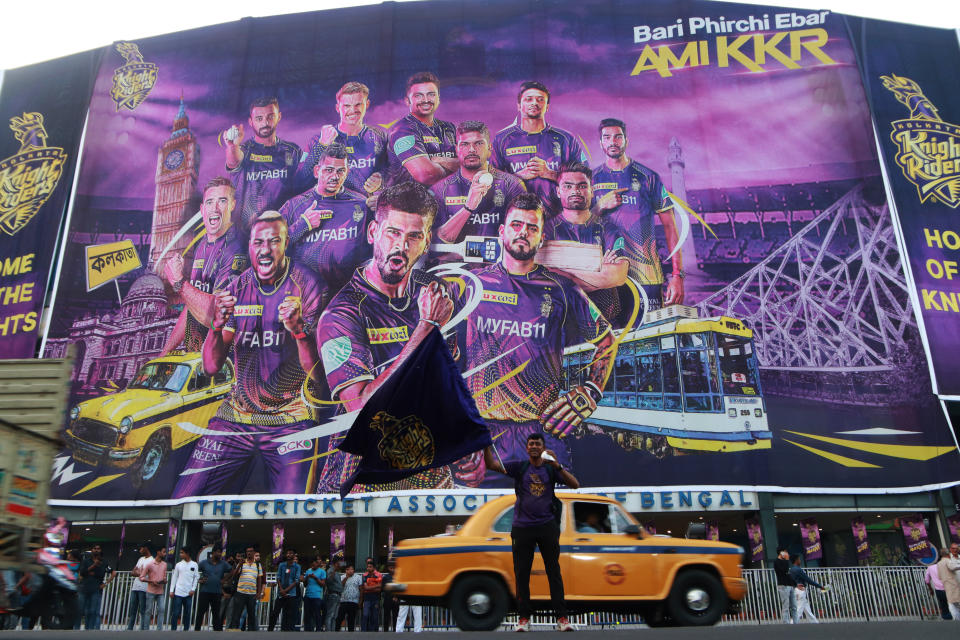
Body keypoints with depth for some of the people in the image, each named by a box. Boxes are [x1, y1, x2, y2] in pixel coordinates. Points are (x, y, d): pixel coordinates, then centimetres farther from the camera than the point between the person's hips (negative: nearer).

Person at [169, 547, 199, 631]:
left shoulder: (194, 565, 4)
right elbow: (174, 578, 7)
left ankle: (186, 629, 12)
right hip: (178, 592, 0)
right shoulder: (178, 565, 5)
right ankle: (173, 629, 4)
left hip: (189, 593, 0)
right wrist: (171, 590, 2)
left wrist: (193, 589, -3)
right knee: (175, 612, -3)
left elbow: (196, 577, 6)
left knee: (187, 613, 5)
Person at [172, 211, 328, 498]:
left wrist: (298, 329, -32)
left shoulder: (308, 286, -7)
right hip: (236, 416, 4)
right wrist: (219, 323, -21)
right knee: (183, 500, -1)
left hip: (291, 418, -3)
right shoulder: (236, 289, 3)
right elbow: (211, 367, -1)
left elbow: (316, 374, -13)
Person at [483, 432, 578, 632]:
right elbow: (491, 464, -5)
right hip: (522, 527, 0)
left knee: (554, 572, 2)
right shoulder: (519, 467, 6)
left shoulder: (551, 469, 7)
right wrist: (487, 444, -20)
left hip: (547, 525, 0)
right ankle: (523, 617, 12)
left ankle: (562, 617, 6)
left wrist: (558, 466, -17)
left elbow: (575, 485, -5)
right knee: (521, 573, 4)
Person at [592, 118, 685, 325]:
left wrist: (677, 275, -4)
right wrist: (601, 206, -7)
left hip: (646, 276, -1)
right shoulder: (591, 178, 12)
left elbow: (669, 226, 5)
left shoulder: (648, 177, 8)